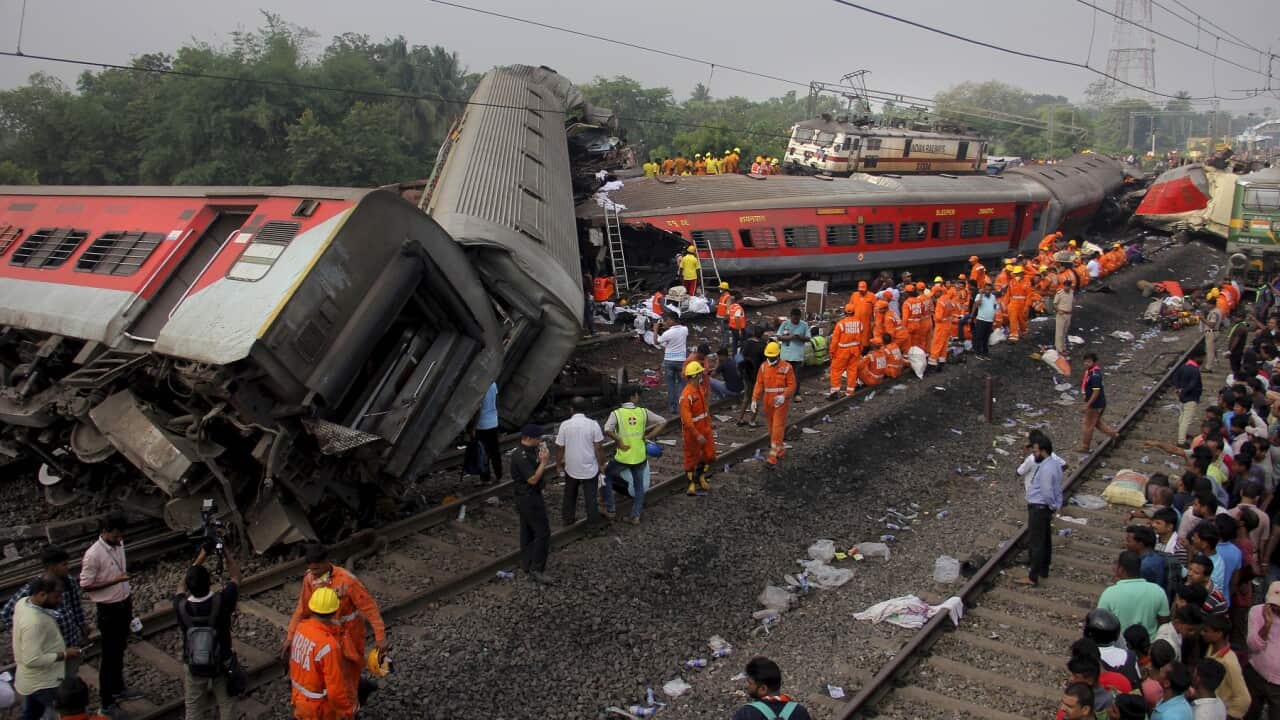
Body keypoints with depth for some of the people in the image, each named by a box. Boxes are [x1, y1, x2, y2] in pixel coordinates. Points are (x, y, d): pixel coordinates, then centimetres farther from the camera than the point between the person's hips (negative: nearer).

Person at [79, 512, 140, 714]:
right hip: (109, 609, -7)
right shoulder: (93, 555, -23)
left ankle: (118, 688, 38)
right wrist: (113, 581, -26)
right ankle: (106, 701, 16)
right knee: (108, 655, 4)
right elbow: (85, 586, -18)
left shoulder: (119, 545, -1)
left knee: (119, 651, 21)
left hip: (124, 604, 7)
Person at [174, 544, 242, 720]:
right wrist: (226, 555, 0)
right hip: (221, 666, -1)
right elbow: (236, 578, -7)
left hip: (193, 668, 1)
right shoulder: (221, 602, -28)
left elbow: (182, 585, 1)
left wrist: (201, 557, 2)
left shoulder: (181, 607, -22)